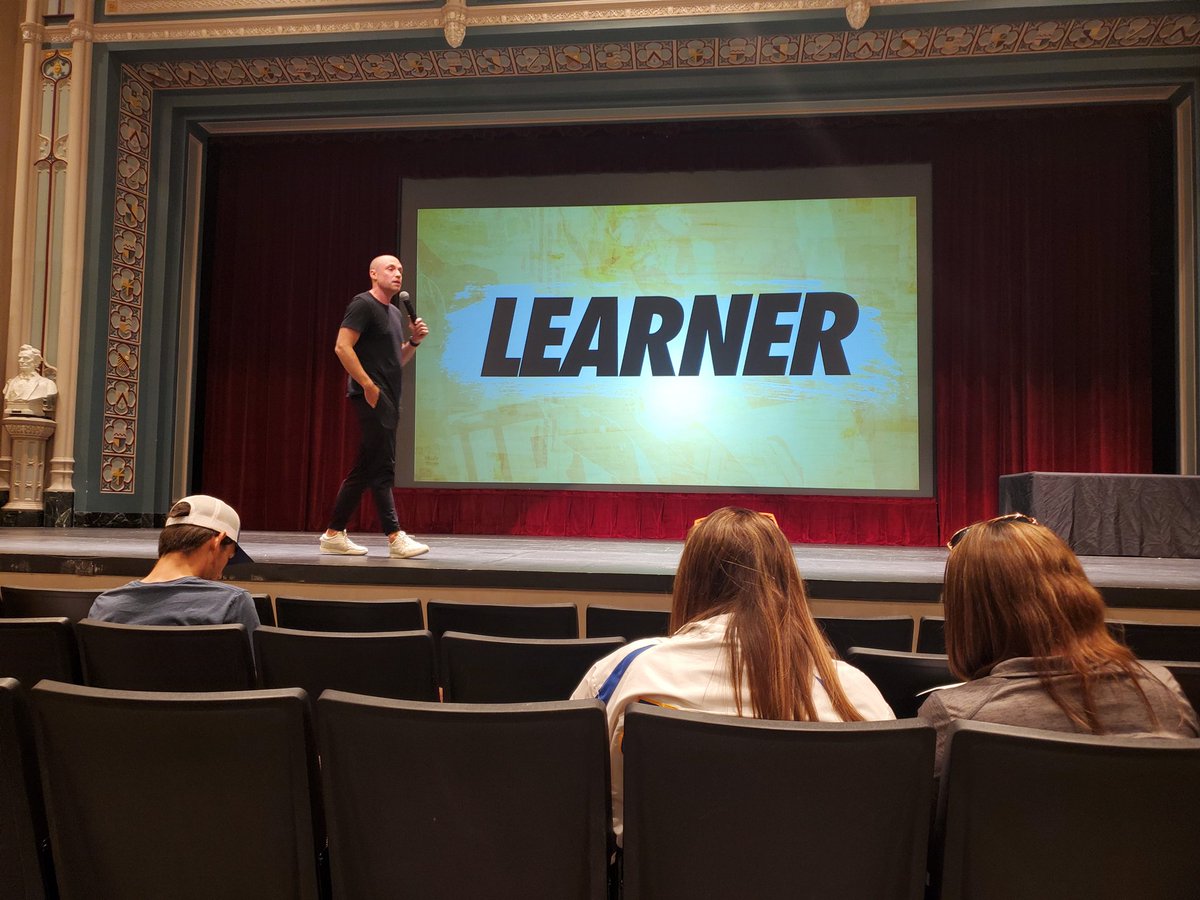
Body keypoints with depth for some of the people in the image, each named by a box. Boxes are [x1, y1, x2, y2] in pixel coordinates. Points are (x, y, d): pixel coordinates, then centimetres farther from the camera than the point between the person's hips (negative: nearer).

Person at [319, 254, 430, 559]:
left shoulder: (395, 313, 22)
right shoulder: (363, 304, -5)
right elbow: (342, 347, -15)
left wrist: (414, 341, 8)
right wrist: (367, 384, -18)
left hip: (387, 400, 9)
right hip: (371, 397, -9)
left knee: (363, 470, 10)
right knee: (382, 468, -11)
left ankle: (334, 535, 17)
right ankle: (395, 539, -11)